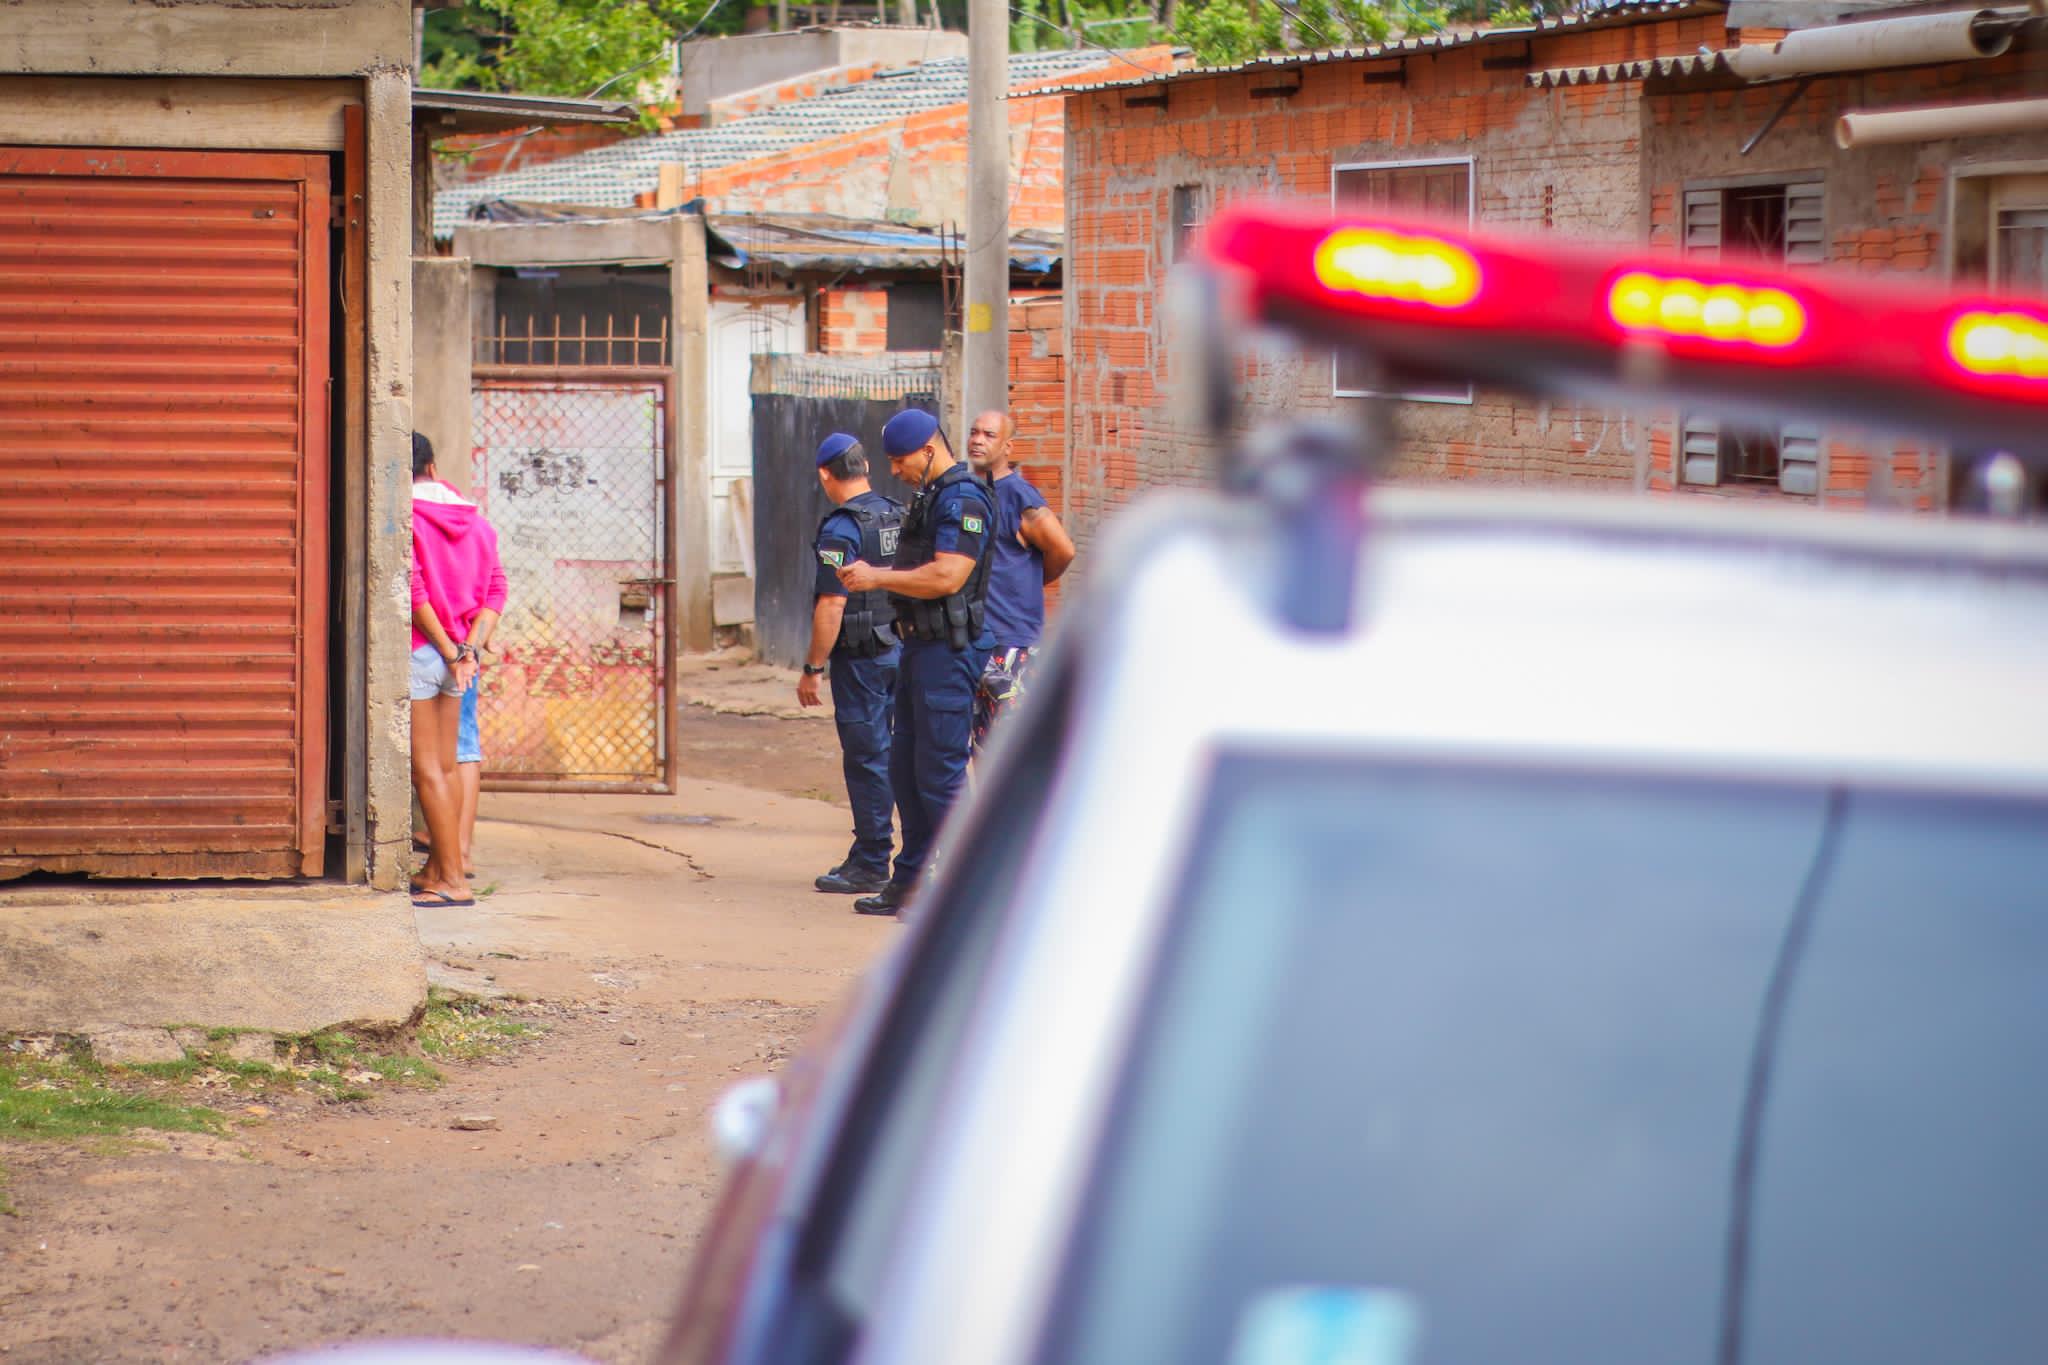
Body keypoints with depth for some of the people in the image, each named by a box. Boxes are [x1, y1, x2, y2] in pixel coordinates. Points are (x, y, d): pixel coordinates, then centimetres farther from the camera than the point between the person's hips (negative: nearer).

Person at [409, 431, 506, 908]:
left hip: (416, 651, -7)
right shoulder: (475, 521, 9)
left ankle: (454, 881, -6)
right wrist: (468, 648, -4)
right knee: (446, 766, 14)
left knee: (427, 770, -4)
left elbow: (413, 591, -18)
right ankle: (438, 868, 21)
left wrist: (450, 651, -13)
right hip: (454, 658, 7)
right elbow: (495, 589, 4)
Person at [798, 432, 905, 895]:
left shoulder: (841, 530, -15)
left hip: (861, 657, -7)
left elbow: (832, 605, -19)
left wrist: (812, 670, -14)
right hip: (903, 649, 7)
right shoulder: (900, 518, 8)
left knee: (867, 757, -2)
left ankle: (871, 864, 2)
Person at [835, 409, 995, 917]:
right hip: (921, 647, 11)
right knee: (905, 769, 14)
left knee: (939, 773, -9)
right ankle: (911, 882, 21)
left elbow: (946, 577, -24)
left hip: (950, 650, -11)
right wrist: (870, 574, 7)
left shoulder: (963, 500, -15)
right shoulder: (930, 498, 18)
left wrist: (879, 577, -15)